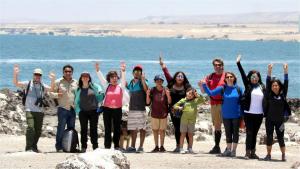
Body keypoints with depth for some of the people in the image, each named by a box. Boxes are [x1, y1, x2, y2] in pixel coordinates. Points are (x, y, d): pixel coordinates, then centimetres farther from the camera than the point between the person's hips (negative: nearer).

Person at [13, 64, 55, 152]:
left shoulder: (43, 86, 10)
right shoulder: (28, 84, 2)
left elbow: (51, 89, -2)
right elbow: (16, 83, -5)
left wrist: (53, 81, -19)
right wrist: (15, 74, -20)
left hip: (40, 111, 4)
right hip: (29, 110, -4)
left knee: (38, 130, 9)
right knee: (30, 128, -18)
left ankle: (34, 146, 24)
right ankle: (28, 147, -14)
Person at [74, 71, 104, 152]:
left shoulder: (94, 87, 3)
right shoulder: (79, 89, 8)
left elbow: (100, 97, 4)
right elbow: (76, 101, 11)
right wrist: (78, 110, -1)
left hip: (93, 111, -1)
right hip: (83, 112, 1)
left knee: (93, 129, 1)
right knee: (83, 129, 1)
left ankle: (95, 146, 5)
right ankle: (83, 147, 5)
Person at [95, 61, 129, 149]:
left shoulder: (121, 86, 7)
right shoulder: (107, 86, 8)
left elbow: (123, 79, -4)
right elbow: (101, 78, 1)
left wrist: (123, 71, -20)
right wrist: (97, 70, -11)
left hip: (117, 109, 0)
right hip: (107, 109, 0)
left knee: (117, 128, 3)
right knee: (107, 128, 0)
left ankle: (116, 145, 10)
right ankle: (107, 146, 2)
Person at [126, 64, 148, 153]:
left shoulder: (142, 82, -5)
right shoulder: (131, 83, 15)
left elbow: (146, 89, -23)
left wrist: (143, 79, -31)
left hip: (140, 109, -7)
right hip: (132, 109, 7)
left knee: (142, 128, -3)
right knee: (132, 129, 10)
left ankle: (141, 147, -1)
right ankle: (132, 146, 17)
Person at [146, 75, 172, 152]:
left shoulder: (166, 90, -2)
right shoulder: (152, 90, -2)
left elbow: (169, 102, -3)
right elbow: (148, 102, -1)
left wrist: (168, 95, -20)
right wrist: (148, 95, -18)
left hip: (163, 114, -1)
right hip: (154, 114, 1)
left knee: (162, 130, 4)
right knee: (155, 130, 5)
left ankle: (162, 146, 11)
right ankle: (156, 146, 12)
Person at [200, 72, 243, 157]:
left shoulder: (238, 89, -2)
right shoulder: (222, 89, -1)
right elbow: (210, 93, -2)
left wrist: (242, 115, 2)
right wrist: (204, 85, -13)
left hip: (236, 115, -1)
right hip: (226, 115, 1)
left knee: (235, 132, 4)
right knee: (228, 132, 8)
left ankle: (234, 150, 13)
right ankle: (228, 149, 17)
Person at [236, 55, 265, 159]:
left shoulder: (262, 87, 9)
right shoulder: (248, 85, 2)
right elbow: (243, 75, -4)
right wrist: (238, 63, -10)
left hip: (259, 114, 3)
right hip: (248, 114, -3)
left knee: (254, 134, 9)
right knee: (249, 133, -7)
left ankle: (253, 152, 14)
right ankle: (248, 152, -7)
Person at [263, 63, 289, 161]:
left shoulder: (283, 95, 1)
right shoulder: (269, 95, -1)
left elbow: (286, 83, -4)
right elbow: (268, 82, -8)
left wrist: (285, 70, -12)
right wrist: (269, 71, -17)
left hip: (279, 120, 0)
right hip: (269, 119, 0)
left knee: (280, 138, 4)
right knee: (269, 137, 3)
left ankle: (283, 155, 15)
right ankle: (268, 155, 10)